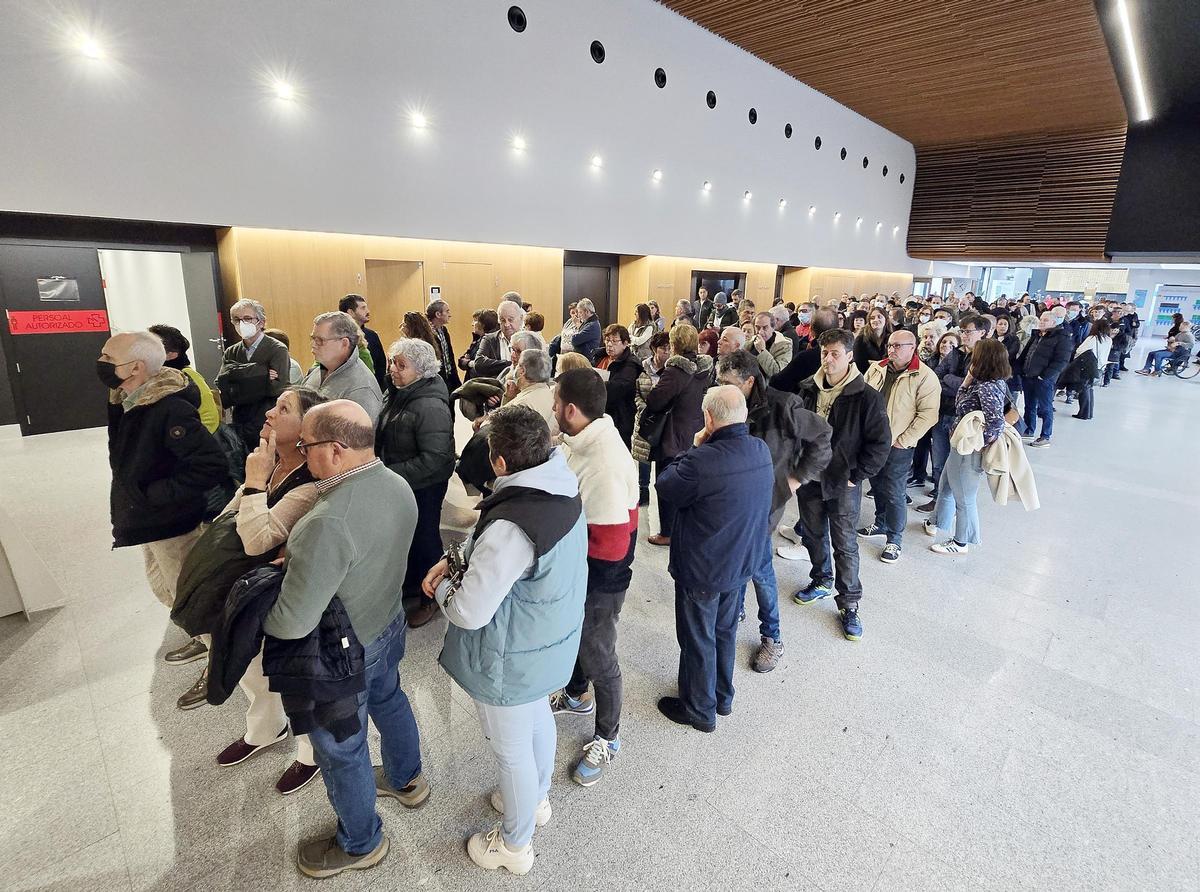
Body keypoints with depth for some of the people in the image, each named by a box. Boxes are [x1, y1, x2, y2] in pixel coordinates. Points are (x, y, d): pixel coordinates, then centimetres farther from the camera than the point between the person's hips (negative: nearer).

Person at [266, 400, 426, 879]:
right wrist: (296, 562, 1)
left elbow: (291, 623, -33)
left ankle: (360, 844, 44)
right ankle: (406, 780, 59)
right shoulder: (397, 485, -12)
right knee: (388, 699, 32)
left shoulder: (329, 522, -39)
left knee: (340, 750, 18)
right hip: (388, 623, 8)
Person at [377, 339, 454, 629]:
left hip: (423, 488, -8)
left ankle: (431, 598, 32)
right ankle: (409, 587, 45)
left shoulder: (430, 406, -26)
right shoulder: (399, 395, 3)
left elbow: (434, 459, -30)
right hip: (397, 485, 8)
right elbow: (384, 439, 17)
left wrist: (392, 475, -25)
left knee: (424, 539, 10)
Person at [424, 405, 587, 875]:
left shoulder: (511, 526, -37)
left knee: (513, 751, 17)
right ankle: (537, 799, 59)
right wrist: (455, 559, -6)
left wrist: (443, 587, -9)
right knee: (539, 719, 31)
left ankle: (514, 845, 45)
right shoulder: (564, 493, -10)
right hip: (551, 642, 8)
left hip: (513, 661, -8)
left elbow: (469, 612, -28)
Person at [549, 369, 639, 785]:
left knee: (598, 657, 13)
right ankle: (576, 695, 59)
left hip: (598, 579, -9)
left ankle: (607, 738, 39)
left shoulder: (605, 464, -34)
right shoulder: (584, 439, -6)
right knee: (575, 637, 30)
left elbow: (610, 546, -32)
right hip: (575, 571, 9)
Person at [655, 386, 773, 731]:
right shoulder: (762, 450, -8)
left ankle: (699, 710, 34)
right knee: (726, 632, 26)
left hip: (702, 570, -7)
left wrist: (695, 447, -9)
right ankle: (723, 697, 46)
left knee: (698, 641, 14)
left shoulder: (704, 460, -32)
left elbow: (664, 487, -16)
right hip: (741, 562, 7)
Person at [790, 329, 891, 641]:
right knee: (813, 534, 19)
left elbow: (880, 442, -11)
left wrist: (856, 476, -11)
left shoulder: (865, 396, -13)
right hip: (809, 477, 5)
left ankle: (849, 604, 21)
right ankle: (822, 581, 41)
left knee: (844, 544, 5)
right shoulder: (808, 389, 1)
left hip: (842, 482, -5)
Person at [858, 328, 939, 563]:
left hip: (898, 446, -5)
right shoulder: (876, 369, 6)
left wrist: (902, 441, -16)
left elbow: (928, 414, -16)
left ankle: (894, 539, 15)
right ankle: (881, 523, 38)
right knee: (877, 485, 18)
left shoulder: (925, 377, -11)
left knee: (893, 493, -1)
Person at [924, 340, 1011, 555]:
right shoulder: (990, 383, 3)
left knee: (964, 499, 8)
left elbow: (996, 423, -32)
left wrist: (980, 444, -20)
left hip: (968, 452, -10)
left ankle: (961, 543, 27)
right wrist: (968, 379, -3)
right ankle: (936, 523, 46)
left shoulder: (987, 387, -26)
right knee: (945, 486, 26)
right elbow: (960, 403, 8)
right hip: (962, 447, 10)